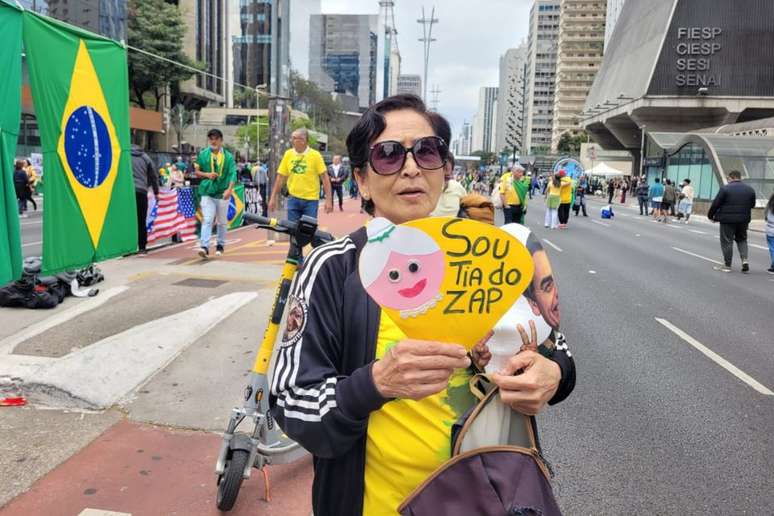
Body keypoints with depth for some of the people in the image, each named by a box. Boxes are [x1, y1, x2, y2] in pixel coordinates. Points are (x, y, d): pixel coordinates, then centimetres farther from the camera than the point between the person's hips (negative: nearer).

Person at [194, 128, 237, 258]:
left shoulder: (228, 156, 0)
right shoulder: (203, 154, 4)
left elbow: (233, 174, -8)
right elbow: (197, 171, 11)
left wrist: (229, 189, -23)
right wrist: (207, 174, -10)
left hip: (223, 193, 0)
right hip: (207, 192, 0)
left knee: (222, 222, 12)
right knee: (207, 220, -12)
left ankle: (220, 245, 26)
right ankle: (204, 246, -17)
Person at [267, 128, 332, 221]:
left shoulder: (315, 155, -5)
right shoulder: (288, 154, 3)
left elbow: (325, 177, -7)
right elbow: (281, 177, 7)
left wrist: (328, 200, -13)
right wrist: (273, 198, 5)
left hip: (311, 199, -2)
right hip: (293, 199, 3)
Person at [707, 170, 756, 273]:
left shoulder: (725, 188, -11)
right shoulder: (750, 189, 7)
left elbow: (716, 204, -10)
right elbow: (752, 205, 11)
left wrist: (711, 216, 1)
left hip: (727, 219, -5)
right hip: (744, 220, 5)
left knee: (727, 241, 3)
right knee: (742, 239, 20)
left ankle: (727, 265, 6)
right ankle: (744, 259, 3)